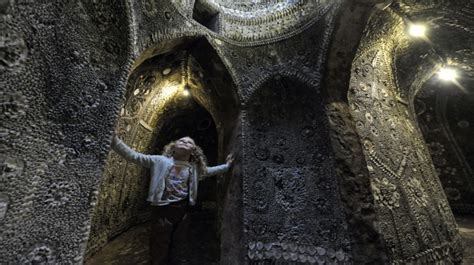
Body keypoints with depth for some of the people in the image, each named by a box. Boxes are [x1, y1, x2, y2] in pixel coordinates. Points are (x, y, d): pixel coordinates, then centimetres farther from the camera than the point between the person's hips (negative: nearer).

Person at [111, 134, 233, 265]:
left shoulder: (195, 167, 2)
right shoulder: (160, 161, -7)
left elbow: (209, 170, 18)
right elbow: (133, 155, -10)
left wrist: (226, 165, 19)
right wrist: (114, 139, -20)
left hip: (183, 210, 3)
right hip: (162, 210, -3)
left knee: (180, 248, 21)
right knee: (159, 249, 14)